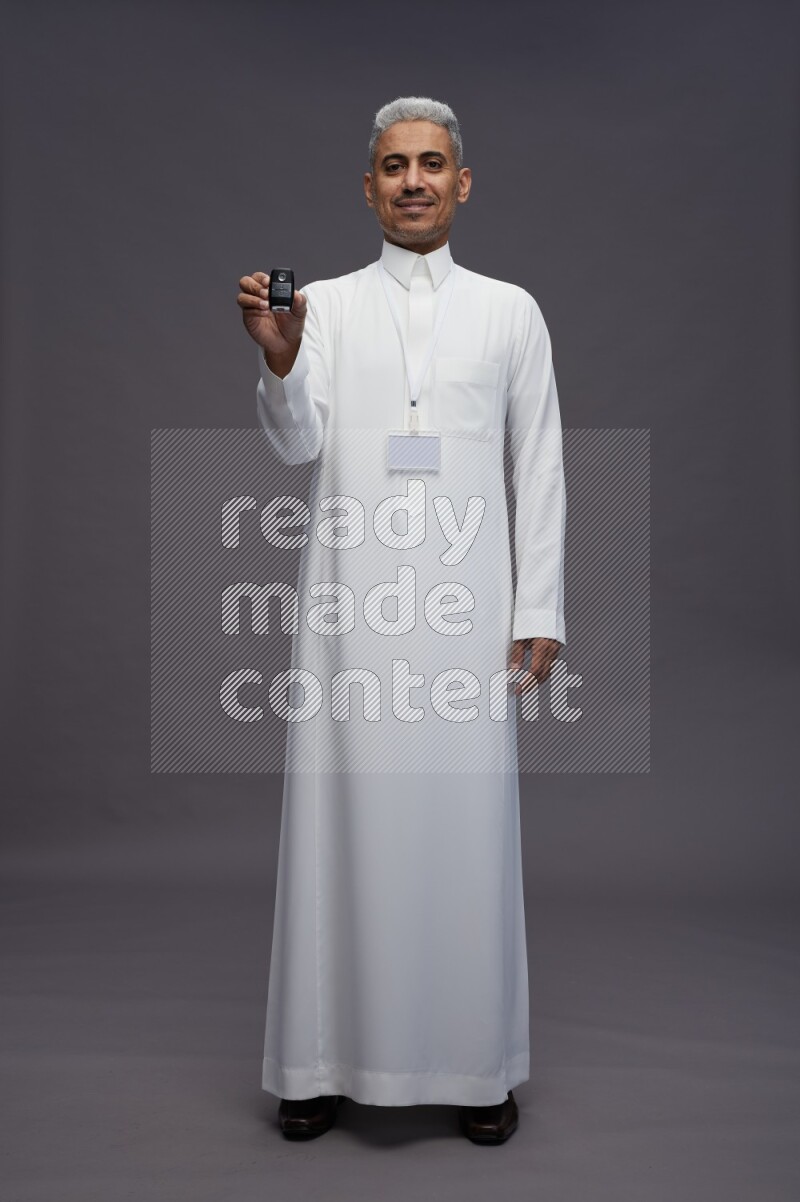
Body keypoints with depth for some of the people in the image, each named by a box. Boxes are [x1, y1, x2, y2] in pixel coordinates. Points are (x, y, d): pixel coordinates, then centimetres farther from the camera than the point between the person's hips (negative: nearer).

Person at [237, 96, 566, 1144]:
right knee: (344, 813, 3)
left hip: (465, 601, 0)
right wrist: (277, 361, -19)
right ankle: (329, 1056, 17)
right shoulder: (326, 304, 11)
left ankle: (477, 1062, 18)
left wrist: (539, 612, 2)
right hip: (351, 598, 1)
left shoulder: (510, 310, 11)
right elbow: (299, 444, 1)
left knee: (466, 819, 2)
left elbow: (540, 468, 8)